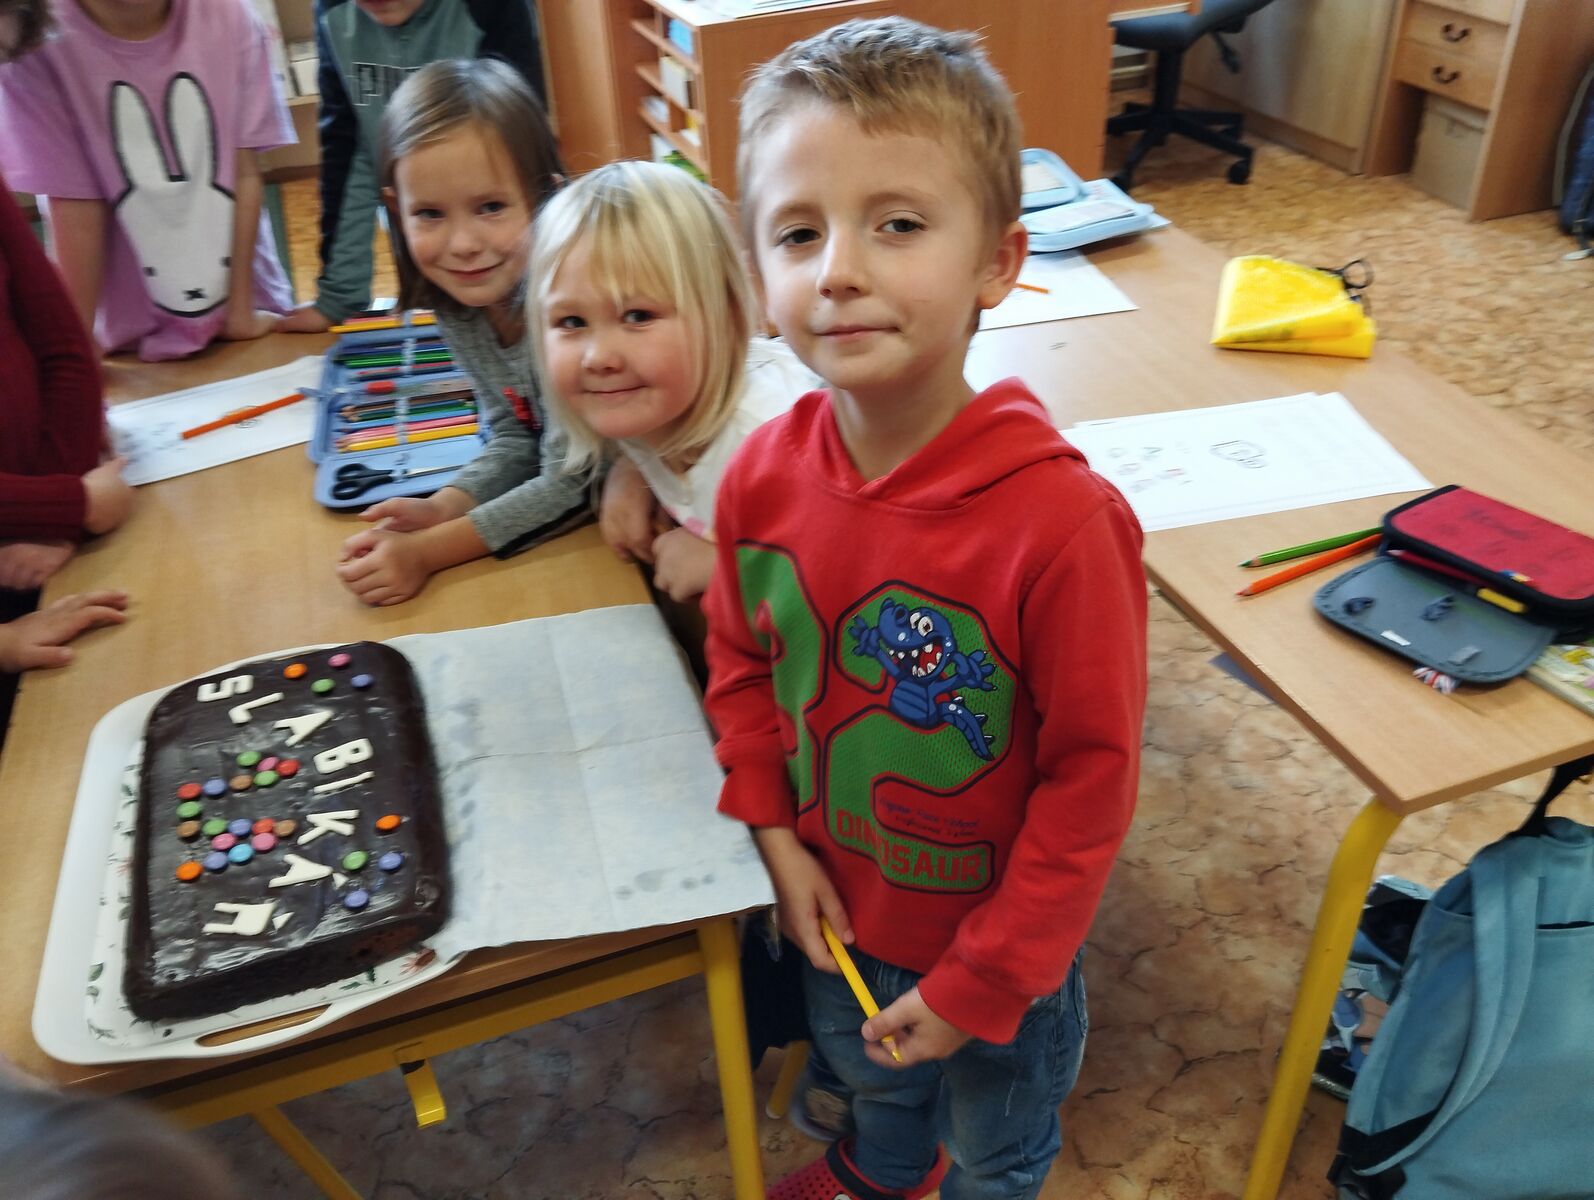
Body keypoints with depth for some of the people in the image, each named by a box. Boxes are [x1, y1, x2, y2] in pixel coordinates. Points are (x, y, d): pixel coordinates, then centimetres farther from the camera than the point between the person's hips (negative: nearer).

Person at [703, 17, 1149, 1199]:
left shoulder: (1061, 521, -34)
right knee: (869, 1069, 36)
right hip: (838, 915, 5)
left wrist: (980, 984, -17)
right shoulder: (762, 475, -18)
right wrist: (775, 831, -10)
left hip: (998, 946, -4)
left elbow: (1092, 775, -23)